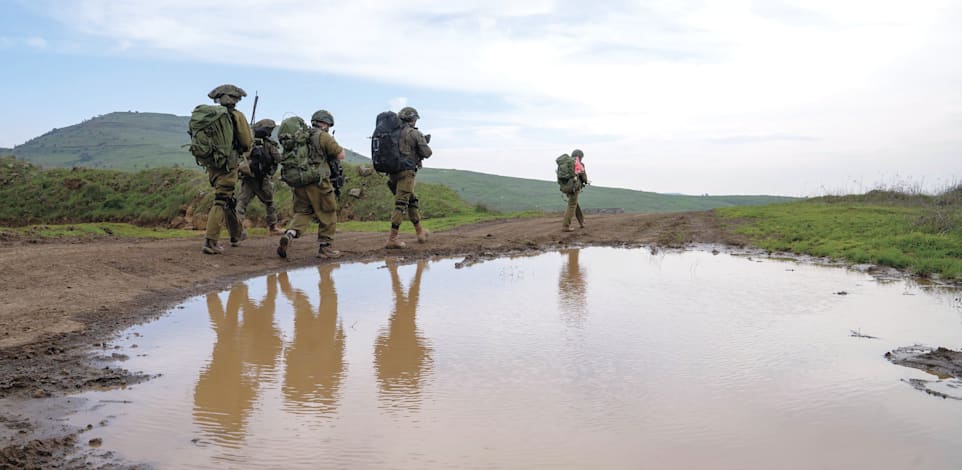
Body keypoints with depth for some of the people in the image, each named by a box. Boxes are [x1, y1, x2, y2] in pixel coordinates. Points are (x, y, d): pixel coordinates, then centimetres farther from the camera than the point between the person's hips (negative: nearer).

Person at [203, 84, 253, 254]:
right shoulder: (236, 116, -7)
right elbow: (247, 143, -8)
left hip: (211, 164, 6)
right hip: (228, 165, -6)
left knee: (227, 199, 21)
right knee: (221, 202, -6)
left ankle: (237, 234, 36)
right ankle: (210, 242, -13)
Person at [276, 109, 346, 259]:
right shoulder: (323, 136, -7)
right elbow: (341, 155, -7)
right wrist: (334, 143, 13)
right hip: (318, 183, -6)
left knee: (302, 212, 15)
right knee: (327, 215, 8)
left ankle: (290, 233, -11)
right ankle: (325, 247, 11)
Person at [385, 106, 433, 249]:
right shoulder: (415, 133, -5)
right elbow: (427, 153, -5)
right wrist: (425, 142, 16)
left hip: (392, 172, 7)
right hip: (406, 172, -7)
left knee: (412, 200, 20)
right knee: (401, 204, -6)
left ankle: (420, 232, 30)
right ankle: (392, 239, -10)